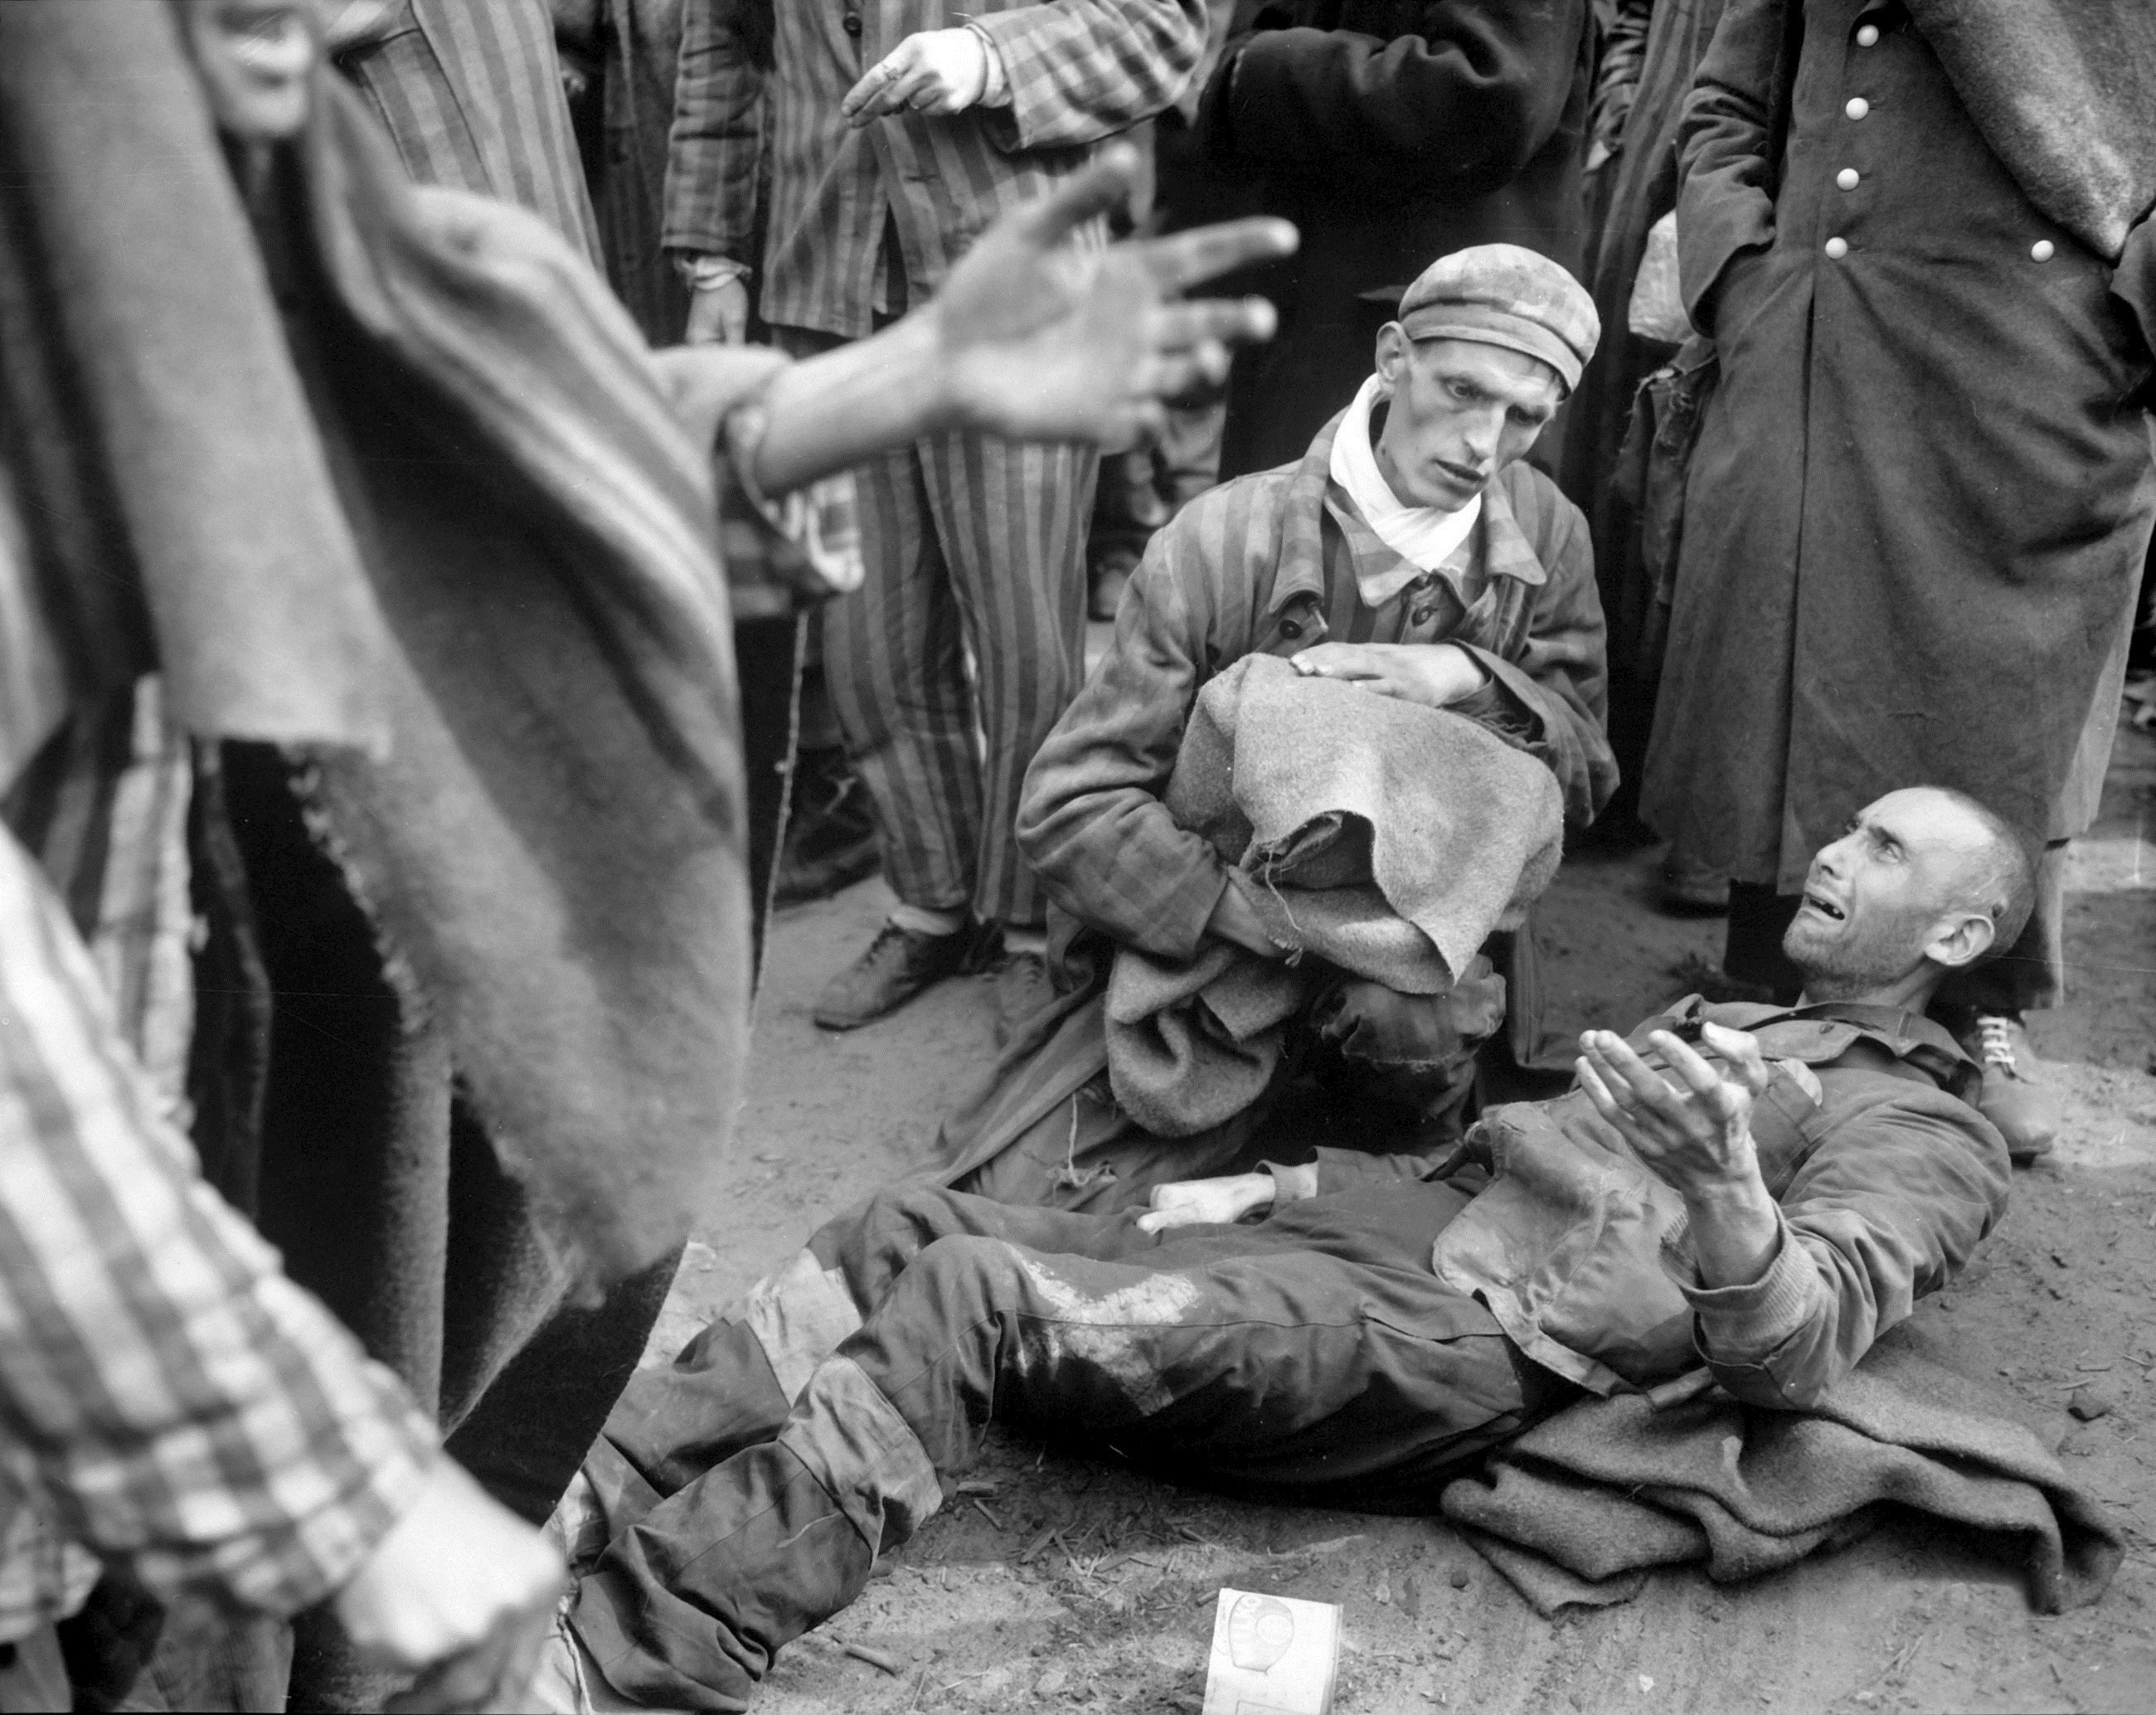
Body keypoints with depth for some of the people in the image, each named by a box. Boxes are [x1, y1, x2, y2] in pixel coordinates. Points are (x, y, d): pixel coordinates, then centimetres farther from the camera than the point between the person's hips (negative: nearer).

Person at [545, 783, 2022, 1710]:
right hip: (1355, 1241, 8)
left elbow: (1793, 1355, -14)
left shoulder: (1929, 1136, 6)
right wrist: (1259, 1184, 20)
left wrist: (1724, 1187, -34)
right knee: (905, 1233, -7)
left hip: (1470, 1343, -8)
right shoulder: (1724, 1028, 31)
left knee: (966, 1302, -25)